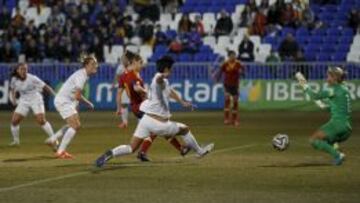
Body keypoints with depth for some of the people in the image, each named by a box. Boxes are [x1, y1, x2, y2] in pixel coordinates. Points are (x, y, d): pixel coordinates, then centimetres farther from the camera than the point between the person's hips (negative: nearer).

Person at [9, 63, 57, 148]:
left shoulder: (32, 78, -19)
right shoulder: (14, 80, -6)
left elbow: (45, 86, -18)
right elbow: (12, 89, 16)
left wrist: (55, 95, -26)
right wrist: (13, 99, 3)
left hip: (36, 100, -4)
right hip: (23, 102, 4)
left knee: (41, 120, -18)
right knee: (14, 121, -6)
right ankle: (16, 140, 15)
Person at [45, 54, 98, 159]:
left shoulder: (84, 74, 7)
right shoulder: (81, 76, -23)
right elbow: (78, 96, -26)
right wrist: (89, 104, -11)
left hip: (68, 101, 10)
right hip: (63, 101, -10)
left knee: (76, 125, 18)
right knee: (75, 126, -15)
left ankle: (52, 139, 26)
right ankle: (60, 152, -13)